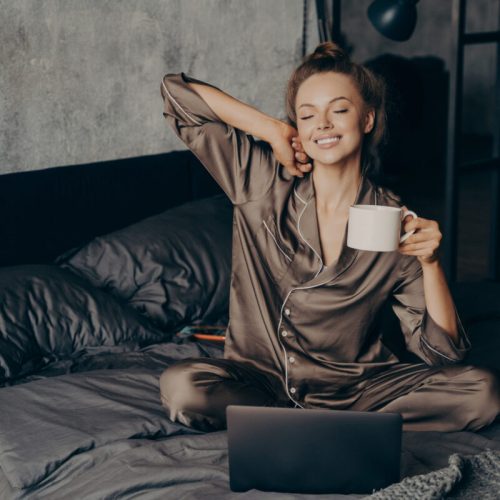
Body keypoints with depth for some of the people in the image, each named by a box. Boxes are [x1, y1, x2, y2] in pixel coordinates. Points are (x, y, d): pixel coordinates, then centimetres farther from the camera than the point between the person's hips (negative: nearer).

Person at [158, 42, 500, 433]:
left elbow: (442, 351, -5)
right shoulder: (263, 181, -3)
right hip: (259, 380, 0)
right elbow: (177, 91, -3)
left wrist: (431, 262, -20)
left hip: (356, 388, 0)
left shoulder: (396, 224, -5)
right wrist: (272, 129, -7)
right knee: (182, 386, -32)